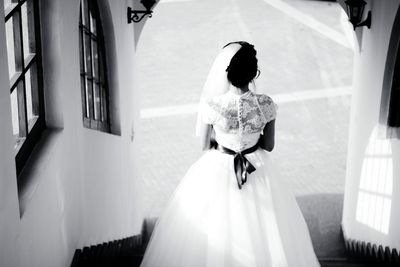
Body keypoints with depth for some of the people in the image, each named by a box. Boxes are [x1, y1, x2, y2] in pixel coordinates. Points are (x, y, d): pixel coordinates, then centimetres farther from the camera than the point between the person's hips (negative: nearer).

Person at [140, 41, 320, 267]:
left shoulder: (212, 106, -23)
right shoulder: (266, 104, -20)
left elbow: (205, 144, -6)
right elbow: (269, 145, -5)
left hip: (216, 174, -1)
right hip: (256, 175, 1)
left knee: (213, 236, 20)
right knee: (261, 236, 23)